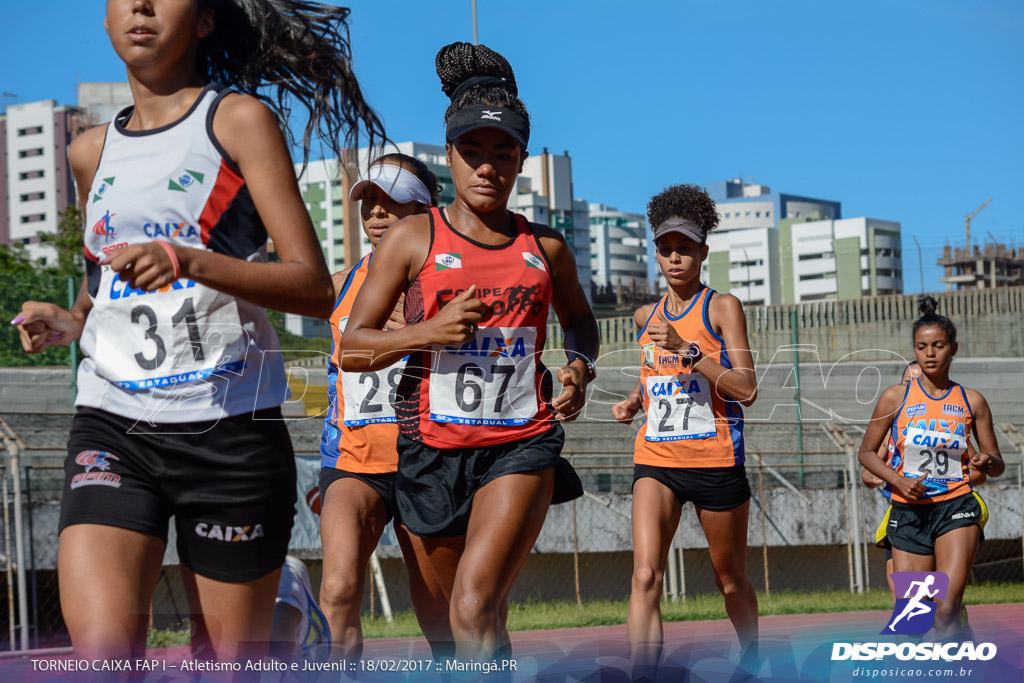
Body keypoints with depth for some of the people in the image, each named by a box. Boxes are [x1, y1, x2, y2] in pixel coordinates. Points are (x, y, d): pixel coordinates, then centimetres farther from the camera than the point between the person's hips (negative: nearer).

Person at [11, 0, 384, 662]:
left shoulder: (239, 119, 2)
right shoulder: (92, 150, 17)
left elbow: (316, 288, -6)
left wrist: (189, 262, -21)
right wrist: (65, 322, 8)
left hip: (231, 429, -3)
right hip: (112, 426, 3)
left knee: (230, 662, 3)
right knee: (101, 652, -18)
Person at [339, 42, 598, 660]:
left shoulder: (545, 248, 7)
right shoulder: (413, 239, 1)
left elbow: (579, 319, 27)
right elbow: (351, 350, 0)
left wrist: (580, 369, 5)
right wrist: (429, 332, -17)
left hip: (521, 445, -1)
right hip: (434, 447, 1)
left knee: (476, 609, -22)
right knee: (482, 615, 12)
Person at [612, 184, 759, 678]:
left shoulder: (721, 307, -3)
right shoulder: (646, 317, 13)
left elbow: (746, 390, -13)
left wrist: (687, 349, -21)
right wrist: (634, 401, 11)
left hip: (715, 461, -3)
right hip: (655, 457, 3)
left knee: (731, 581, 13)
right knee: (646, 576, -18)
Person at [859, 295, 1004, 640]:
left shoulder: (972, 401, 5)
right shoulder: (895, 398, 3)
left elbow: (997, 465, 10)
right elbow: (867, 452, 8)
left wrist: (987, 462, -14)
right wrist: (898, 481, -9)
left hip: (956, 507, -1)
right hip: (909, 512, 1)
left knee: (946, 611, -19)